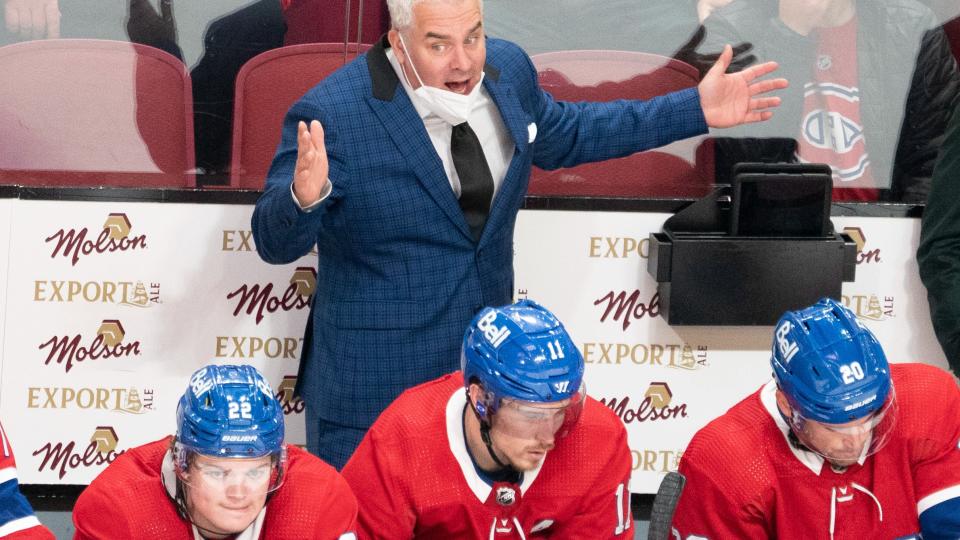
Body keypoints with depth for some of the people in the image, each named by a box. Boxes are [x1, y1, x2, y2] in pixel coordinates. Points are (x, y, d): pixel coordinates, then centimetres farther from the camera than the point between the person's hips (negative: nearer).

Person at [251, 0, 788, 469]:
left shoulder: (506, 69, -4)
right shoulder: (331, 116, -23)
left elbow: (562, 134, 17)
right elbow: (276, 243, -18)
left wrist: (696, 110, 14)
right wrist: (305, 197, -43)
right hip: (375, 381, -6)